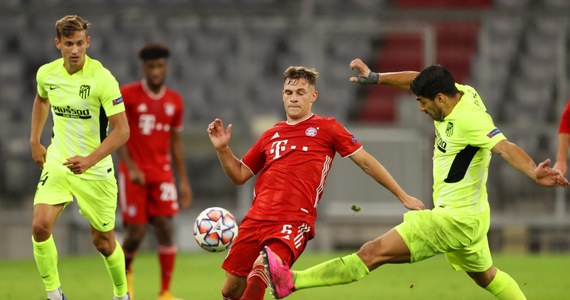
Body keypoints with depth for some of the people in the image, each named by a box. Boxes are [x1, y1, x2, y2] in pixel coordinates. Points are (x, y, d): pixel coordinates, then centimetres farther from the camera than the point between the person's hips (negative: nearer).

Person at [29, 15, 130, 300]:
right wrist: (34, 140, 16)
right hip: (57, 162, 3)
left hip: (95, 169, -3)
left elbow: (121, 130, -20)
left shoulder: (102, 79, -20)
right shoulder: (46, 74, -4)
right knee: (40, 226, -18)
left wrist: (89, 160, -31)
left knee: (103, 242, 7)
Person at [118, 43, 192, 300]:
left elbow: (176, 142, 13)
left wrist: (184, 181, 10)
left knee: (165, 227, -11)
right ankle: (125, 269, 28)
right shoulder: (127, 94, -4)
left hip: (162, 173, 3)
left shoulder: (175, 101, 7)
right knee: (136, 233, -5)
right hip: (134, 173, -3)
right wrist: (131, 167, -14)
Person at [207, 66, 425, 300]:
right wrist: (222, 149, 9)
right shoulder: (271, 135, 20)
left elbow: (366, 162, 10)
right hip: (256, 217, 5)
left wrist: (403, 196, 9)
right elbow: (240, 175, 26)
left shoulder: (326, 128, 8)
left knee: (261, 269, -32)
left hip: (294, 221, -5)